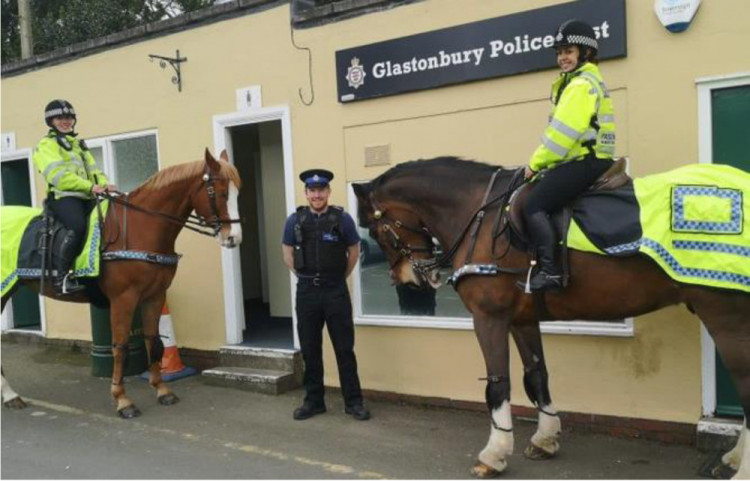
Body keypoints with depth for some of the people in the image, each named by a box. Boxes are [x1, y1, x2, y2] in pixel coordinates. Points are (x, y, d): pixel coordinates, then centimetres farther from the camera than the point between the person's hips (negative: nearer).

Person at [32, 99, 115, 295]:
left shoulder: (79, 144, 29)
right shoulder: (46, 144, 5)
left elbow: (92, 169, 20)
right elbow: (57, 175, -11)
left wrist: (104, 183, -4)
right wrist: (90, 186, -22)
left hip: (87, 197, 7)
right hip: (63, 196, -7)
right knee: (78, 226, -33)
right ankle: (61, 277, -28)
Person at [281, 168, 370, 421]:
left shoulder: (342, 219, -5)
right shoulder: (295, 220, 0)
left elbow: (354, 251, 6)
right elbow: (287, 252, 12)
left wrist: (339, 277, 9)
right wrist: (304, 276, 9)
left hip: (336, 291, -2)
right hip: (306, 292, 2)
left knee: (344, 349, 3)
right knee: (310, 350, 11)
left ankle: (353, 401, 14)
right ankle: (314, 400, 24)